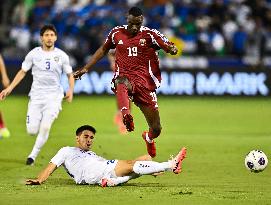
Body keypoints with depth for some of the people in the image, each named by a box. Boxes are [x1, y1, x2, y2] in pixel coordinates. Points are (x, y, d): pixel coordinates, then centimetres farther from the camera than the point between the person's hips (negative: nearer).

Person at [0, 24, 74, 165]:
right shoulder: (34, 54, 0)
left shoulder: (61, 56, 1)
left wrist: (70, 90, -7)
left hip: (54, 96, -1)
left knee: (45, 127, -17)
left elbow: (70, 75, 11)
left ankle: (33, 155, 0)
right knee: (32, 130, -7)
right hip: (36, 95, 1)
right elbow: (22, 72, 8)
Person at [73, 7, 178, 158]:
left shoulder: (150, 35, -1)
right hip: (124, 77, 0)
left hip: (145, 82, 0)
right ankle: (126, 115, -68)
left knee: (156, 129, 4)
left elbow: (171, 48, -5)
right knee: (122, 83, -43)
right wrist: (85, 69, 21)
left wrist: (172, 49, -31)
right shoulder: (117, 33, 7)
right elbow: (103, 50, 23)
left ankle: (149, 138, 42)